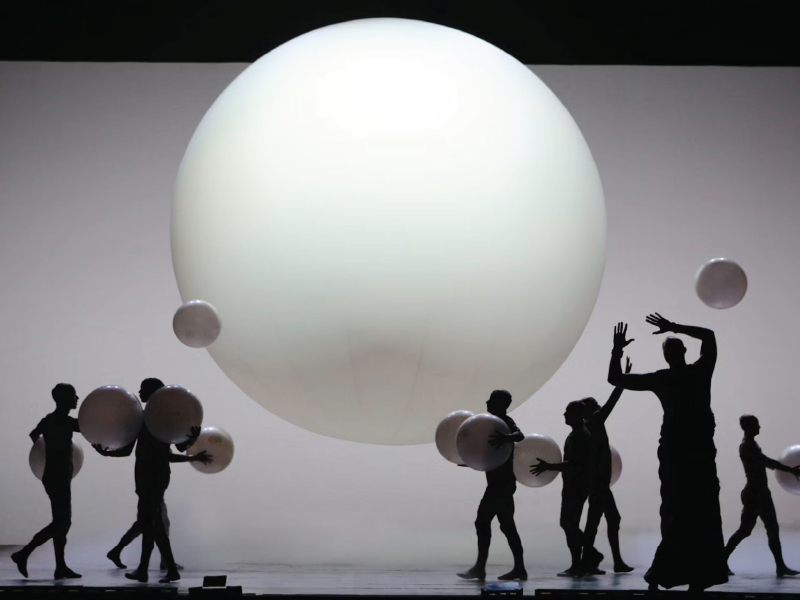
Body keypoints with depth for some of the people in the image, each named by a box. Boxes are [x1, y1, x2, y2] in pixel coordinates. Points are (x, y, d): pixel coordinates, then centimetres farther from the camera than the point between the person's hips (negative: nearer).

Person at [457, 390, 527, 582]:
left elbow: (519, 435, -33)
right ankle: (519, 568, 11)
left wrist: (506, 438, -53)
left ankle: (480, 567, -8)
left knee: (483, 521, -9)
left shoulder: (506, 423, -10)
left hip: (501, 483, -10)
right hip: (500, 482, 10)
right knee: (507, 526, 10)